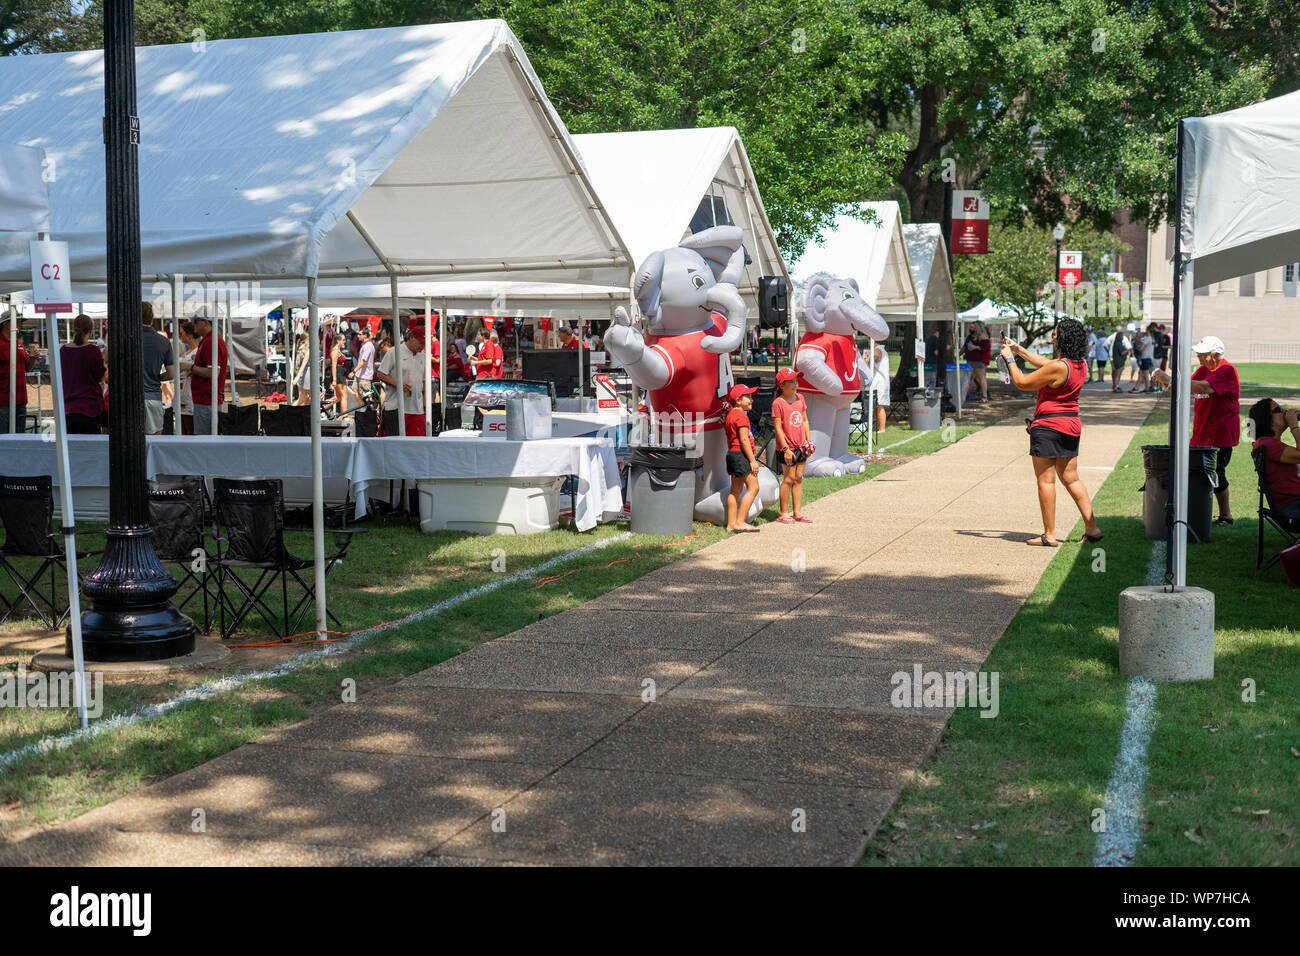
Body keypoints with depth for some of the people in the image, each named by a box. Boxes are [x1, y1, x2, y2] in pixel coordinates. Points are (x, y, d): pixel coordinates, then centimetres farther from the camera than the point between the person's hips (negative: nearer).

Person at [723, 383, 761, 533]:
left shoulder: (730, 415, 16)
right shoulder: (741, 415, -14)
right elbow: (744, 439, -18)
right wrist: (753, 460, -17)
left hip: (732, 453, 10)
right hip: (741, 454, -10)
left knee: (736, 489, 11)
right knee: (753, 487, -8)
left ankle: (731, 523, 11)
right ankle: (740, 522, -12)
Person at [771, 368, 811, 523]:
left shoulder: (800, 398, 7)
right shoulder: (778, 403, -14)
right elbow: (778, 427, -14)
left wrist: (808, 442, 12)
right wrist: (786, 449, -16)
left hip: (801, 446, 6)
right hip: (787, 448, -6)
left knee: (798, 478, 9)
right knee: (789, 478, -3)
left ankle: (797, 512, 15)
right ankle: (784, 514, 7)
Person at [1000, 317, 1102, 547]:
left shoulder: (1058, 368, -21)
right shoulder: (1080, 364, 6)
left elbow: (1022, 383, -12)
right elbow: (1045, 363, 21)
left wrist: (1009, 359, 1)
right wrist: (1018, 350, 25)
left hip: (1048, 426, -8)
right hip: (1071, 424, 8)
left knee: (1045, 480, 0)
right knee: (1071, 478, 15)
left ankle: (1049, 535, 3)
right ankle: (1092, 528, 13)